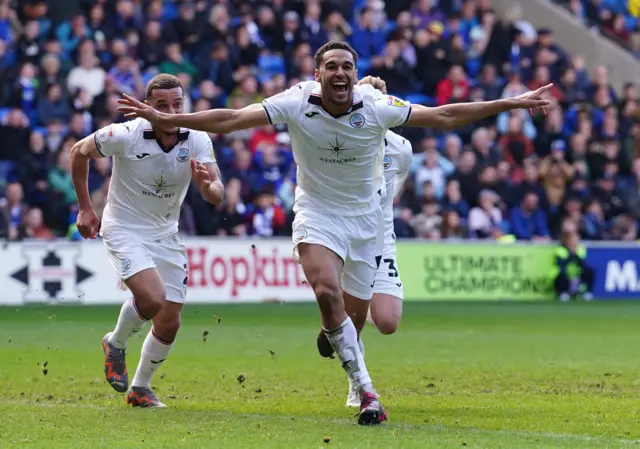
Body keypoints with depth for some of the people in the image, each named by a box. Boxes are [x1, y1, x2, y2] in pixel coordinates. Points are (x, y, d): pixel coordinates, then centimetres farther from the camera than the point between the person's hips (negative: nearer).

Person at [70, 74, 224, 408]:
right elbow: (79, 152, -2)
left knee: (169, 324, 3)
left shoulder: (197, 141, -12)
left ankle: (140, 389, 26)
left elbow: (217, 196, -17)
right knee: (152, 298, -26)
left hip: (166, 235, 4)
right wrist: (85, 208, 2)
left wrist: (206, 185, -42)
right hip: (124, 230, -4)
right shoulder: (124, 135, -20)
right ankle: (116, 344, 5)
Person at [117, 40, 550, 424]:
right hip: (317, 214, -2)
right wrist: (165, 119, -24)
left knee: (354, 316, 5)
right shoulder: (296, 104, -16)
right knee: (327, 291, -28)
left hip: (366, 218, 2)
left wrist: (511, 103, -14)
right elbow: (230, 119, -17)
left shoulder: (377, 108, -15)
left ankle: (331, 336, 46)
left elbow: (444, 116, -10)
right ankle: (366, 389, -20)